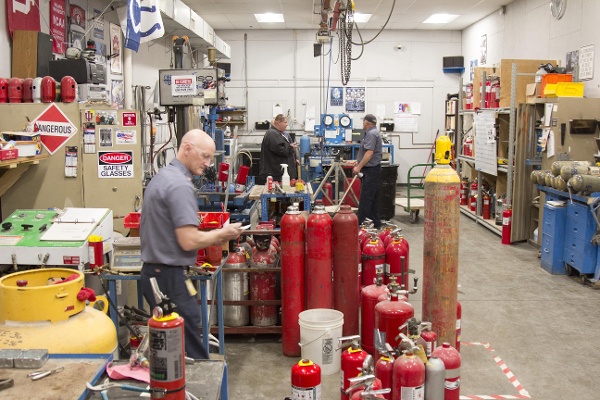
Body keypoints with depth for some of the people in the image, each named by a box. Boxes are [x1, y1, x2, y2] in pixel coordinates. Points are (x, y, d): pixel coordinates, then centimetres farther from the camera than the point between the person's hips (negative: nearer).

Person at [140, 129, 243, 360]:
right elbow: (188, 241, -23)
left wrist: (212, 237, 12)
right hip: (170, 278, -10)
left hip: (153, 272, 10)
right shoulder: (180, 185, -19)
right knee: (191, 351, -3)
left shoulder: (161, 177, 13)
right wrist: (222, 234, -7)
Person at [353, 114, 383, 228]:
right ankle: (375, 223, 19)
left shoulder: (371, 134, -15)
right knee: (373, 198, 13)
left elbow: (369, 153, -23)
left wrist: (359, 167, -20)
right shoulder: (373, 132, 19)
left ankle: (361, 224, -6)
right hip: (372, 170, 11)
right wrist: (358, 164, 24)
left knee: (366, 198, -8)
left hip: (370, 170, -11)